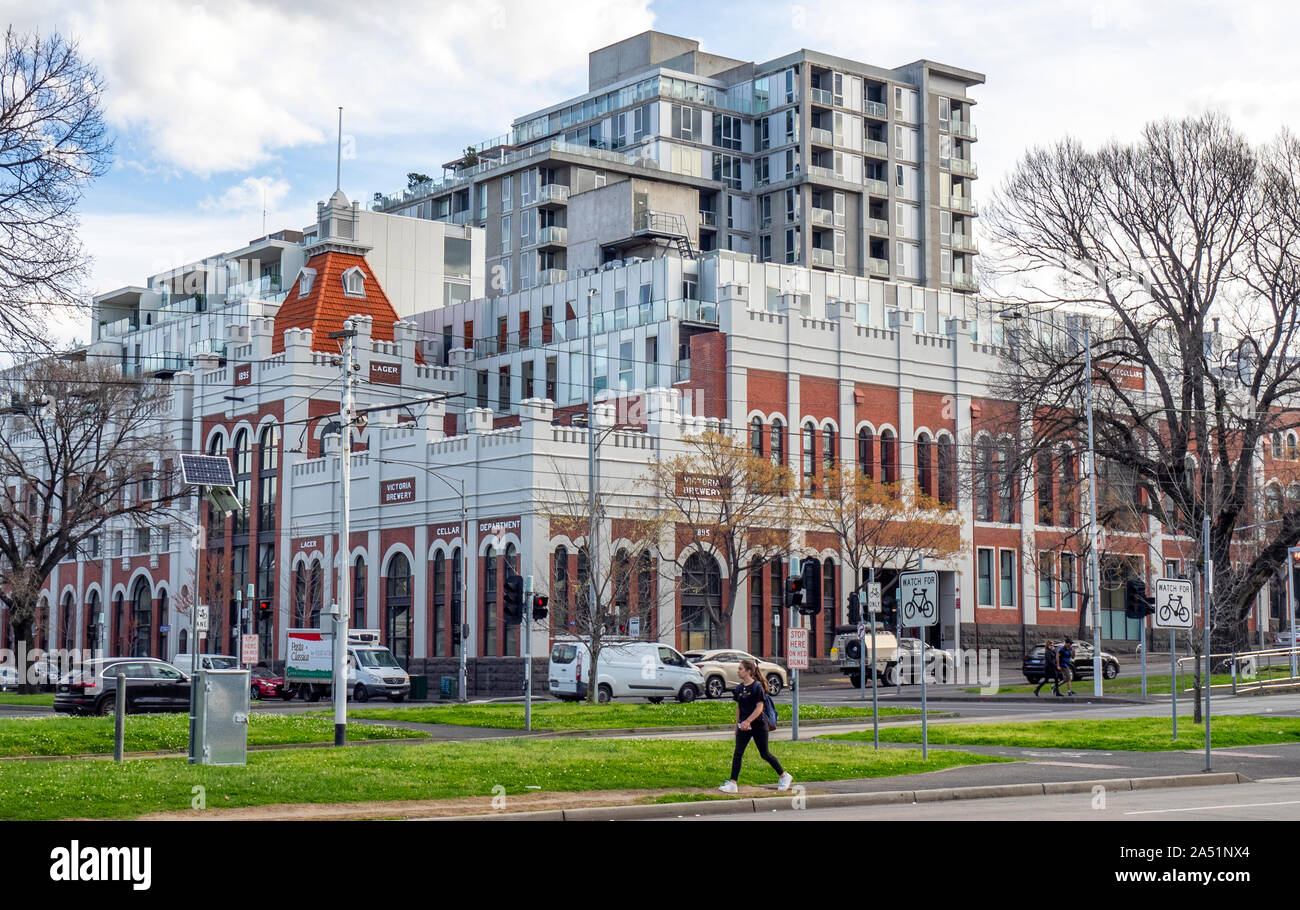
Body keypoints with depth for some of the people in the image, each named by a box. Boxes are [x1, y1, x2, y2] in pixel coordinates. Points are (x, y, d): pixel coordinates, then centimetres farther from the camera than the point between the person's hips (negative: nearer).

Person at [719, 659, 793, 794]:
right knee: (737, 753, -5)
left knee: (764, 754, 4)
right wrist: (737, 725, 17)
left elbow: (759, 707, -17)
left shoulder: (757, 687, -12)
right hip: (744, 726, 6)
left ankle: (784, 776, 23)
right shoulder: (739, 688, 8)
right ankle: (732, 783, -6)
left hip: (758, 725, -6)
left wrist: (747, 721, -25)